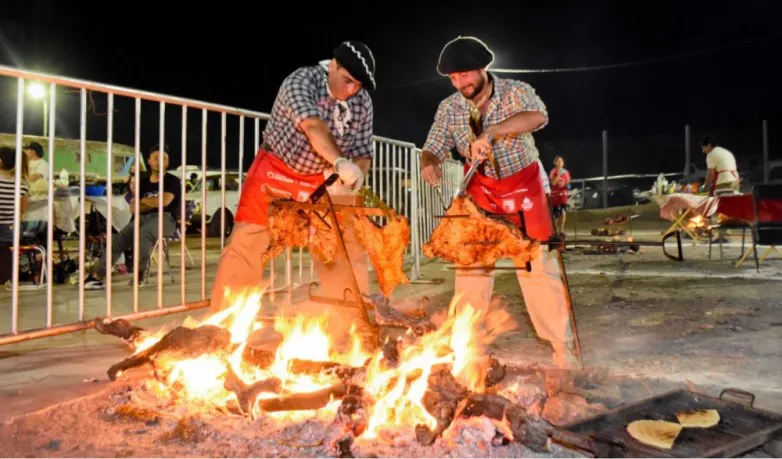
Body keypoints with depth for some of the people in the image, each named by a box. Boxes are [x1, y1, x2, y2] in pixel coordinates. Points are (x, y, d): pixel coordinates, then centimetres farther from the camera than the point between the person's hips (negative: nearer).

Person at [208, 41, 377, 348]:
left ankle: (362, 331, 11)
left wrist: (355, 172, -27)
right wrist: (341, 162, -52)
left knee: (348, 247, 0)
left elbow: (363, 152, -4)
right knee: (245, 246, -6)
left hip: (321, 181, 4)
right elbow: (312, 125, -37)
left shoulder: (363, 104, -6)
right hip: (275, 173, -4)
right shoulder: (301, 80, -20)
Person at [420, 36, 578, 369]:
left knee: (539, 267, -3)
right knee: (469, 266, 2)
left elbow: (537, 116, -33)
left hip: (523, 188, -2)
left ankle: (562, 348, 10)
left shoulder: (516, 92, -13)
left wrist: (489, 132, -46)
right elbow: (432, 148, -4)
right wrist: (429, 163, -28)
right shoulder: (448, 109, -4)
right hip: (481, 192, 3)